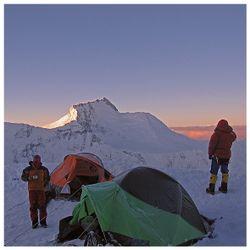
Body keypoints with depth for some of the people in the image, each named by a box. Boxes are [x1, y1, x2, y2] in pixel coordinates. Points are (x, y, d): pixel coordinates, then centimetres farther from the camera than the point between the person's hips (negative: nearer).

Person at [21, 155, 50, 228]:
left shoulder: (44, 169, 4)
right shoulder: (28, 169, 0)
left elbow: (47, 178, 14)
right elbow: (23, 177, 6)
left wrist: (44, 184, -2)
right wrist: (29, 178, -13)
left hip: (41, 189, 0)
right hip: (32, 189, 0)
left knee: (42, 205, -1)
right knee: (33, 206, 2)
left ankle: (43, 221, 9)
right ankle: (34, 221, 13)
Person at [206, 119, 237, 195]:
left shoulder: (217, 134, -15)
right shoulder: (230, 134, 0)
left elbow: (212, 144, -14)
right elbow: (234, 137, 25)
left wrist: (210, 154, -3)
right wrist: (230, 130, 24)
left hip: (217, 155, -5)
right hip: (227, 155, 5)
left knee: (214, 172, 2)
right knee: (225, 172, 18)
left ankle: (211, 189, 4)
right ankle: (224, 188, 25)